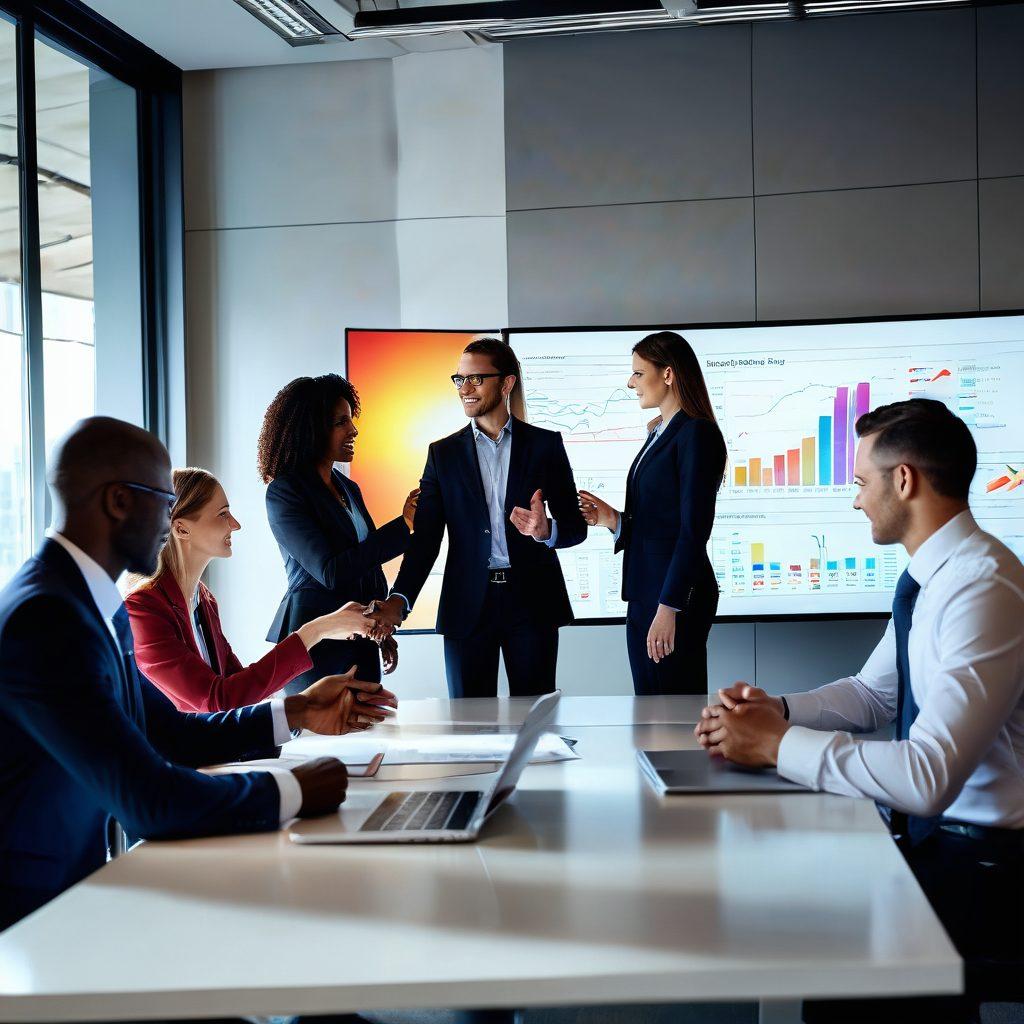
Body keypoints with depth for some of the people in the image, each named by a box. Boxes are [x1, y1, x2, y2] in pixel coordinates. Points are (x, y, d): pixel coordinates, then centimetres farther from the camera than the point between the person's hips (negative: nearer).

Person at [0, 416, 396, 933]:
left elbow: (169, 732, 18)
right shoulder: (45, 616, -23)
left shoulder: (94, 603, 8)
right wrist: (294, 790, -14)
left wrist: (294, 712, 10)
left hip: (88, 880, 9)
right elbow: (148, 799, -26)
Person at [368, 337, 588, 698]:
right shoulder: (443, 453, 8)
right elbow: (425, 536, 2)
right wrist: (399, 600, -12)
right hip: (468, 607, 1)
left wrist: (546, 530, -19)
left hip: (531, 602, -1)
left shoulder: (545, 444, 5)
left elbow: (576, 526, 5)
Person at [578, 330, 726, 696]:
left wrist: (669, 608, -20)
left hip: (676, 597, -9)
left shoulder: (696, 433, -11)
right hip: (643, 594, 9)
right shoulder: (658, 434, 17)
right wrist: (614, 520, 2)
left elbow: (694, 529, -17)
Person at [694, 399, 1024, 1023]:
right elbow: (870, 694, 18)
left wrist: (778, 744, -21)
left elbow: (928, 778, -30)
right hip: (928, 829, 8)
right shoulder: (929, 577, 6)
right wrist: (778, 710, -1)